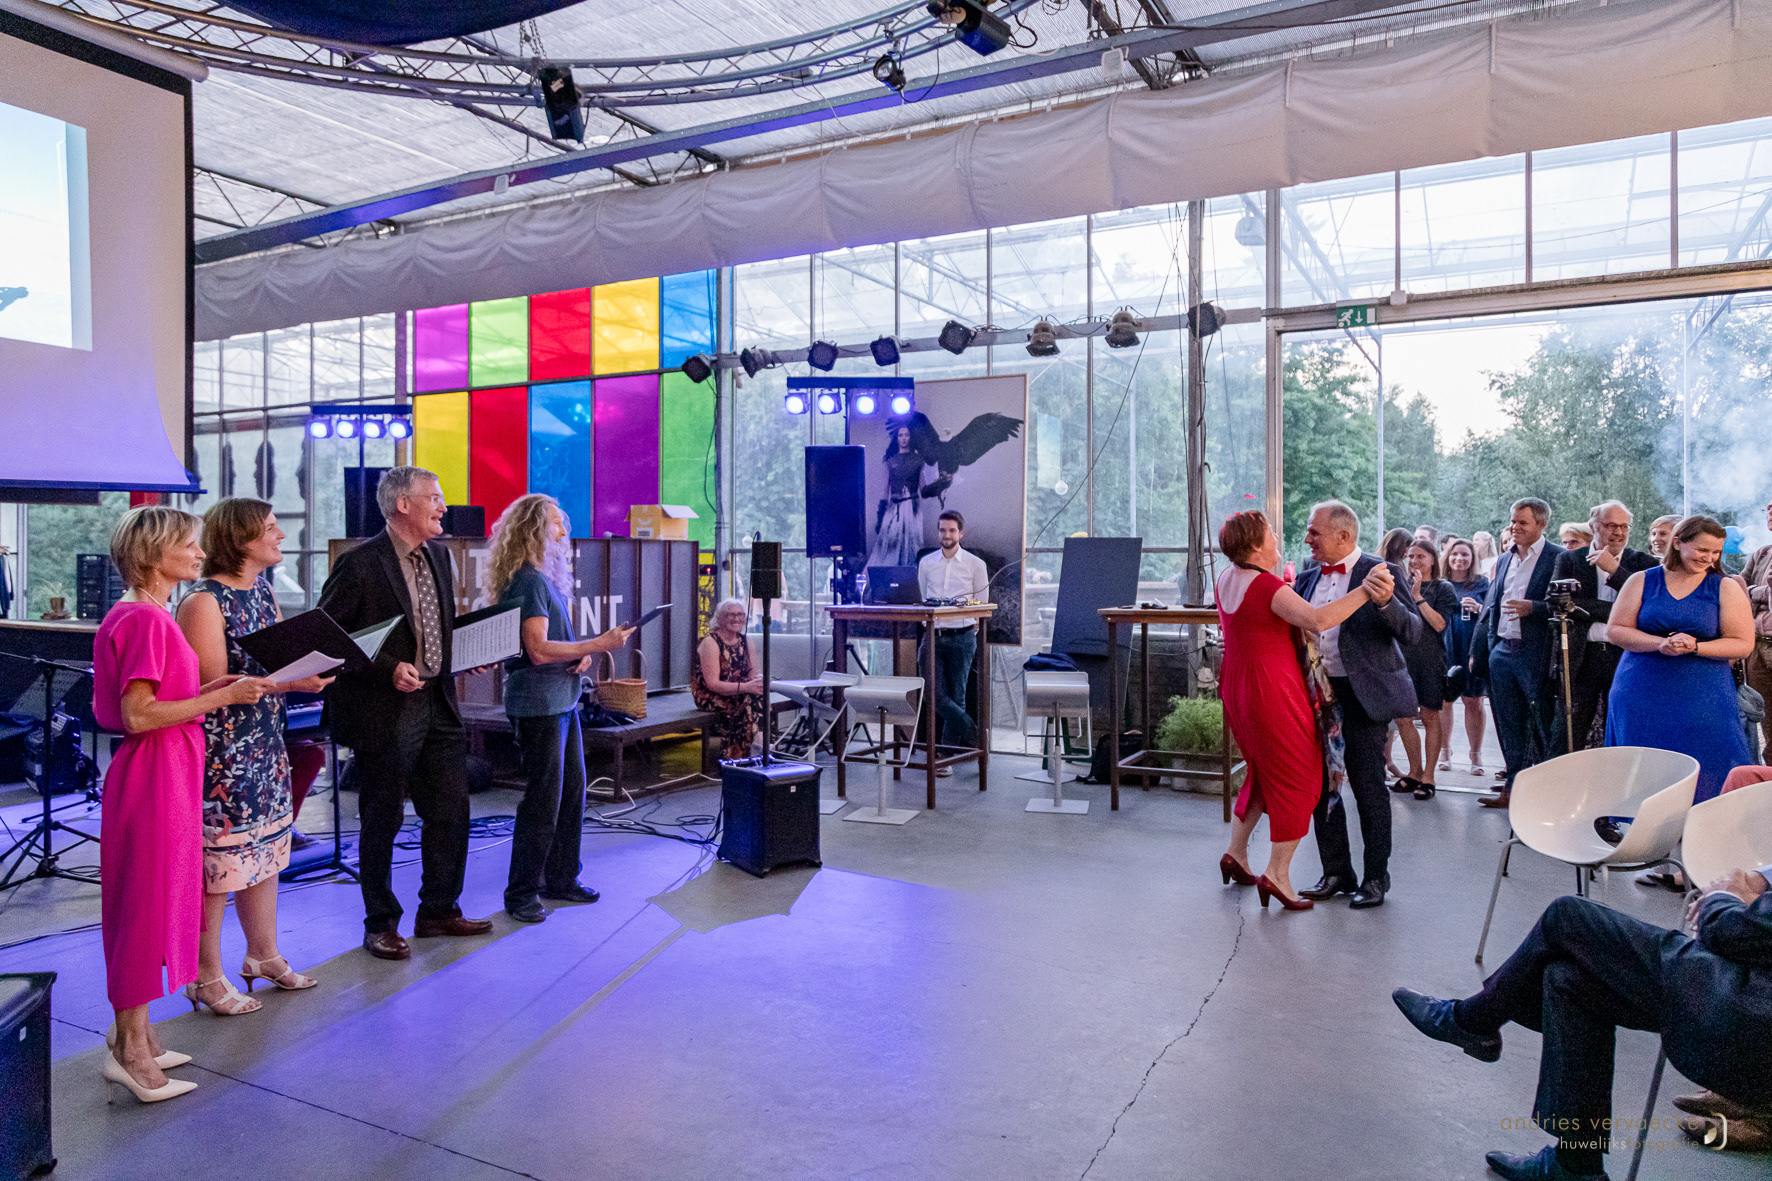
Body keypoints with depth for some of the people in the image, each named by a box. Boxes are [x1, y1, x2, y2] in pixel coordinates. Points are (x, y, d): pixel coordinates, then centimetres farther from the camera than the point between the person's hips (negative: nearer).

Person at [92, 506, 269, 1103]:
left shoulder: (147, 615, 13)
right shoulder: (145, 618, -18)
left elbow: (148, 701, 14)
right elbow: (139, 715, -23)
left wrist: (209, 686, 7)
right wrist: (223, 696, -21)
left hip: (169, 774, 10)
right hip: (153, 776, -10)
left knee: (156, 901, 15)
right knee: (146, 902, -1)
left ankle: (134, 1037, 26)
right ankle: (130, 1048, 10)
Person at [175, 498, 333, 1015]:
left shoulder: (262, 590, 10)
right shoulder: (203, 602, -16)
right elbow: (213, 685, -20)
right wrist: (290, 682, -28)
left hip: (266, 745, 8)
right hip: (221, 753, -8)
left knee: (265, 849, 16)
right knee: (217, 862, 2)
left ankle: (264, 954, 31)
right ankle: (207, 978, 17)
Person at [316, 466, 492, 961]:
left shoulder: (438, 555, 10)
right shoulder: (359, 564, -13)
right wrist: (387, 669, -19)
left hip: (437, 706, 7)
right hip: (384, 713, -7)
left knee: (451, 810, 11)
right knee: (382, 820, 7)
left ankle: (438, 911, 27)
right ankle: (380, 925, 23)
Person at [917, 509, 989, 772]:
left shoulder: (975, 564, 3)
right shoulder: (926, 563, 10)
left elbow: (982, 604, 7)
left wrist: (970, 630, 2)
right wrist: (930, 627, 12)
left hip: (961, 637, -2)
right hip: (933, 636, 2)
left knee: (956, 697, 1)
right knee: (935, 694, -11)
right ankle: (971, 732, 8)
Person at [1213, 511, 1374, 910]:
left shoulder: (1227, 579, 6)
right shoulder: (1269, 587, -21)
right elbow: (1318, 620, -34)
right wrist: (1365, 591, -32)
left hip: (1237, 685, 9)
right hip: (1271, 688, -9)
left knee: (1264, 770, 24)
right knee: (1297, 777, 3)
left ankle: (1236, 851, 26)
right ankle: (1276, 874, 5)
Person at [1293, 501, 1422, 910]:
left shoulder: (1381, 573, -8)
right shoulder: (1308, 578, 10)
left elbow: (1412, 632, -17)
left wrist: (1386, 602, -34)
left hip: (1363, 696, -6)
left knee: (1368, 786, 1)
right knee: (1321, 786, 10)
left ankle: (1376, 877, 17)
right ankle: (1336, 873, 24)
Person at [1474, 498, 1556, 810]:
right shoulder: (1504, 560, 16)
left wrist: (1532, 608, -24)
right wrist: (1480, 650, 16)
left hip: (1535, 654, -6)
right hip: (1501, 652, 7)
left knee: (1541, 726, -1)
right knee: (1509, 726, 12)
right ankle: (1513, 786, 20)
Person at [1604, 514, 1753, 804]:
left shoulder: (1726, 589, 4)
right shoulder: (1642, 582, 5)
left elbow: (1743, 644, -1)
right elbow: (1615, 631, 1)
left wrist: (1695, 647, -17)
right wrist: (1659, 643, -15)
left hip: (1703, 702, 0)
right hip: (1642, 700, 1)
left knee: (1704, 778, -3)